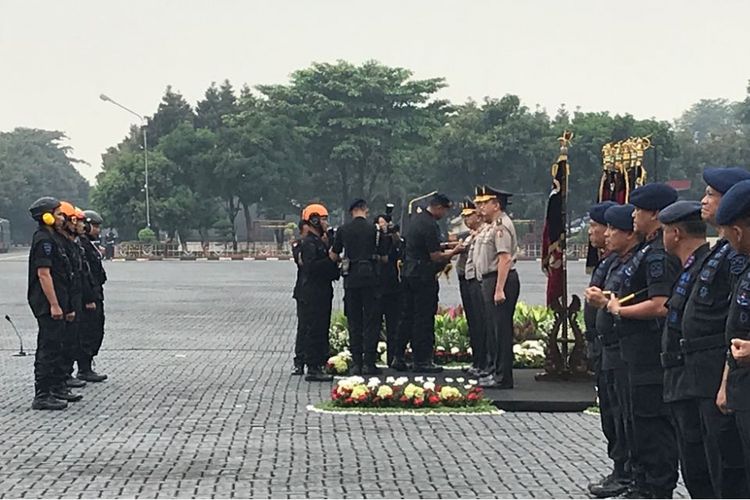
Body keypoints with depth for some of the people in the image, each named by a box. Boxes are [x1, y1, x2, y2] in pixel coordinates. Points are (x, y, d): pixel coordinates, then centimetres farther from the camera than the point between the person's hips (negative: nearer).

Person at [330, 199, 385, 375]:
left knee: (354, 322, 8)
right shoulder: (375, 230, -3)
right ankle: (369, 362, -1)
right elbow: (383, 257, 0)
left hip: (351, 279, 2)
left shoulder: (343, 230, 2)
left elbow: (333, 256, 9)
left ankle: (356, 362, 7)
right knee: (371, 321, 3)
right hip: (370, 278, -2)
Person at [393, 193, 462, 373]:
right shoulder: (430, 225, -18)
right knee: (424, 319, -2)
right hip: (423, 277, -9)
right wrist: (453, 252, -3)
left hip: (408, 274, 9)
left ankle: (399, 357, 14)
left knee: (406, 317, 12)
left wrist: (444, 246, 19)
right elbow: (436, 256, -17)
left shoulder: (416, 218, 12)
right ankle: (422, 361, 2)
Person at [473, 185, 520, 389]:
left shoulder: (501, 226, -15)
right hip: (489, 281, 11)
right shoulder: (490, 226, 18)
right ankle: (493, 371, 27)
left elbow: (505, 259, -22)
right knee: (492, 328, 17)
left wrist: (499, 290, -26)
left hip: (500, 281, -11)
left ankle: (503, 378, -5)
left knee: (501, 329, -7)